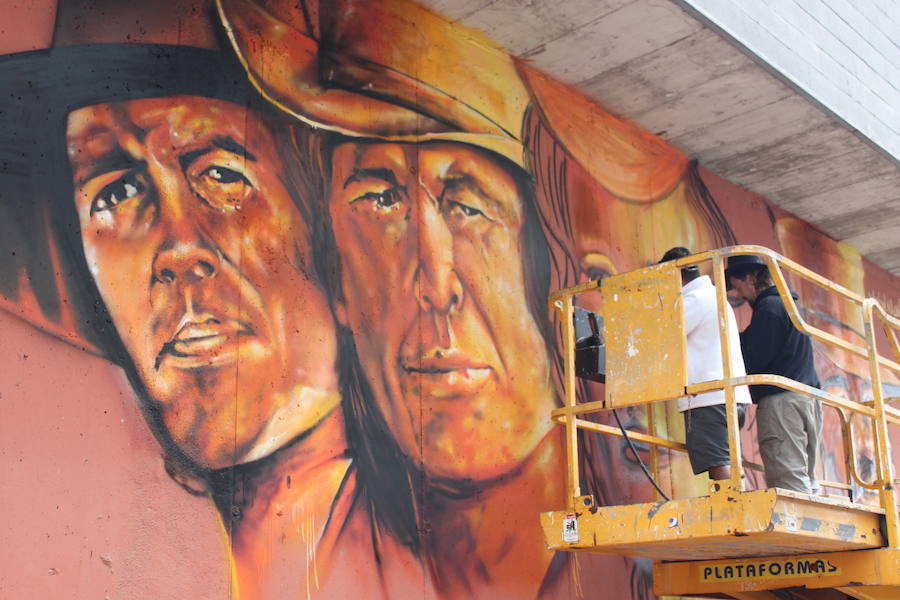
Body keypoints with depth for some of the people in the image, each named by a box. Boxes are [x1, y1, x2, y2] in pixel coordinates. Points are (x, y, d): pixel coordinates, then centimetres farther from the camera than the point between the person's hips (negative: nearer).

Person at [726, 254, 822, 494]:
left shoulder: (768, 307, -7)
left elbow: (753, 359, -10)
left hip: (780, 400, -10)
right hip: (808, 398, 10)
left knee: (787, 479, -14)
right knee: (806, 478, 8)